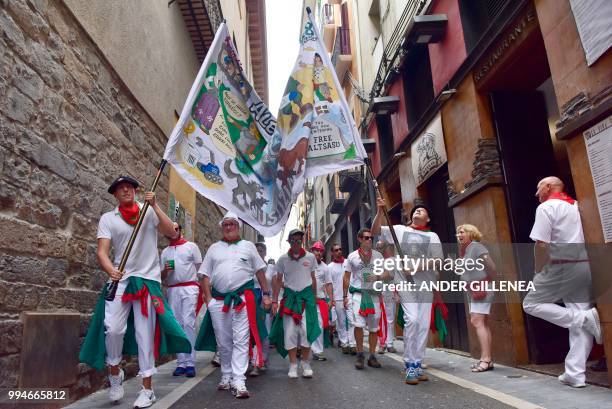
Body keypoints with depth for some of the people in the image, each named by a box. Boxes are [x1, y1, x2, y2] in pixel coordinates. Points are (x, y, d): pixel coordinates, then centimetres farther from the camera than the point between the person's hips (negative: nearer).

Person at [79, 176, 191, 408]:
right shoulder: (108, 218, 6)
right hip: (120, 279, 1)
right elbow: (102, 251, -5)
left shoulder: (150, 212, 6)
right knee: (113, 328, -11)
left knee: (145, 333, 1)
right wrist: (111, 271, -25)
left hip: (148, 279, -1)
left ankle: (147, 388, 11)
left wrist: (154, 206, -11)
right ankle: (114, 371, 20)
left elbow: (172, 234, -7)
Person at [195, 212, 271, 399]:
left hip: (243, 299, -2)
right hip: (218, 300, 3)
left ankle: (239, 382, -4)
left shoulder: (248, 246, 9)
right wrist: (208, 299, 0)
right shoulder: (214, 248, 13)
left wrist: (266, 294, 4)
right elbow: (205, 276, 11)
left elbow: (260, 272, 9)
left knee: (240, 341, -6)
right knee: (223, 342, 11)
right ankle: (226, 376, 27)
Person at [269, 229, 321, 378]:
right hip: (289, 296, 1)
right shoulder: (283, 259, 3)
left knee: (306, 330, -6)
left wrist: (314, 298, 13)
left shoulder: (310, 257, 3)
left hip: (306, 295, 0)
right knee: (289, 331, -2)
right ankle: (293, 365, 9)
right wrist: (274, 301, 0)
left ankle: (306, 363, 10)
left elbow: (313, 279, 12)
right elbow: (278, 280, 7)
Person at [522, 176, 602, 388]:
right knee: (580, 325, 6)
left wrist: (538, 271, -3)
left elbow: (541, 245, -16)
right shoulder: (578, 206, 17)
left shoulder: (546, 207, -6)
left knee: (531, 303, 5)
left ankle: (584, 318, -9)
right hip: (585, 266, 8)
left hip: (560, 267, -8)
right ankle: (575, 374, 5)